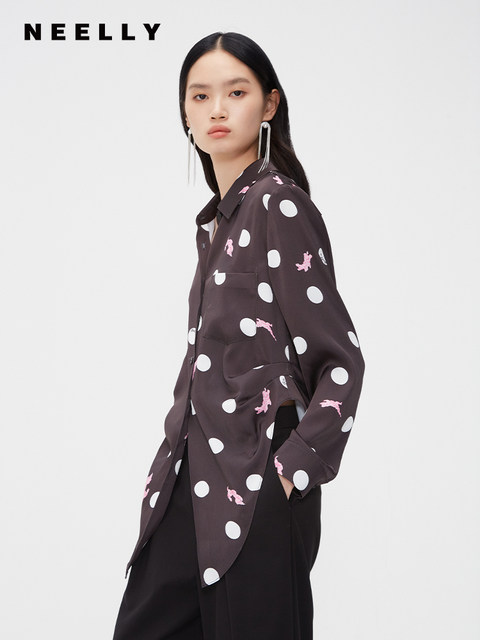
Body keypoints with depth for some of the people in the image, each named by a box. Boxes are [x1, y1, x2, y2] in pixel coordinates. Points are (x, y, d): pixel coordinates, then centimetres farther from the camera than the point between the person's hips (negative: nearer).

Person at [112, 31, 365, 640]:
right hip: (196, 476, 8)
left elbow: (340, 358, -13)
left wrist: (295, 468, -14)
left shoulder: (279, 205, -11)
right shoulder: (217, 217, 14)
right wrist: (183, 447, 13)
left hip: (255, 487, -8)